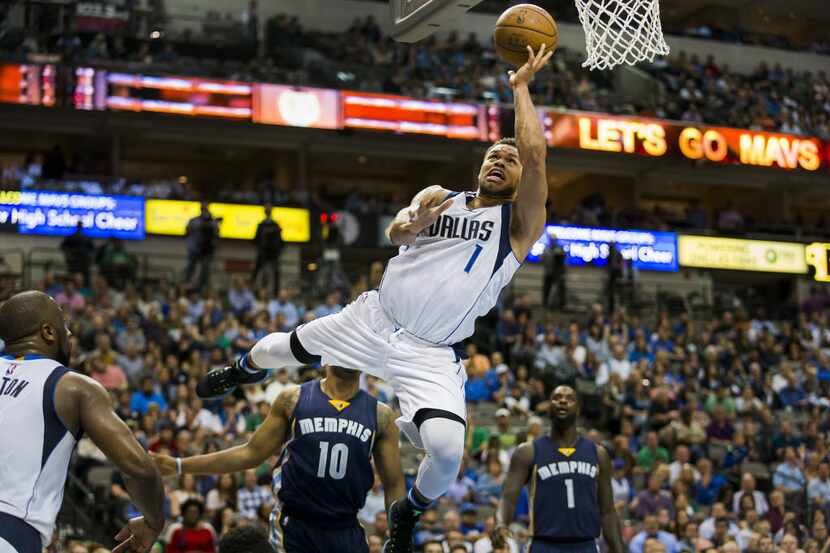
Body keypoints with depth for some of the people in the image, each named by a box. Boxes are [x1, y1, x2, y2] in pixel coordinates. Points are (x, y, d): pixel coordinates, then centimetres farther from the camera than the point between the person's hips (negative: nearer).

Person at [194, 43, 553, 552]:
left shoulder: (521, 222, -4)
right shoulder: (439, 196, 9)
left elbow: (535, 154, -21)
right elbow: (394, 231, -10)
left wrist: (521, 87, -14)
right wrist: (414, 223, -32)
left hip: (431, 355, -4)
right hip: (374, 320, 4)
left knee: (448, 451, -26)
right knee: (290, 347, 22)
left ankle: (410, 512, 9)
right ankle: (244, 370, 62)